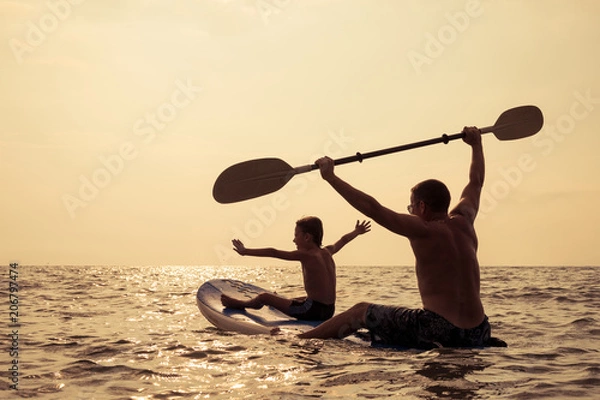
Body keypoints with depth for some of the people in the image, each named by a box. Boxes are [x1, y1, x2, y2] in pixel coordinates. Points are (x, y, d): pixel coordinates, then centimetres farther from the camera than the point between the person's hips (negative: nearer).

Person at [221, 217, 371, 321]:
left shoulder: (305, 255, -13)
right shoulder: (327, 252, 9)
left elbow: (273, 253, -17)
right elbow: (343, 240, 30)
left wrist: (246, 251, -13)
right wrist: (357, 231, 49)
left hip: (313, 310, -9)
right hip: (329, 311, 9)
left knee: (264, 297, 4)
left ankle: (240, 304, 30)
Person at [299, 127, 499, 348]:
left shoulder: (422, 230, -9)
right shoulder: (462, 221, 8)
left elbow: (371, 207, -14)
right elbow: (476, 181, 26)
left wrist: (330, 177, -7)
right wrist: (476, 143, 42)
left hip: (439, 333, -6)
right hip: (477, 336, 7)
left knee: (360, 311, 11)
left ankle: (300, 339, 19)